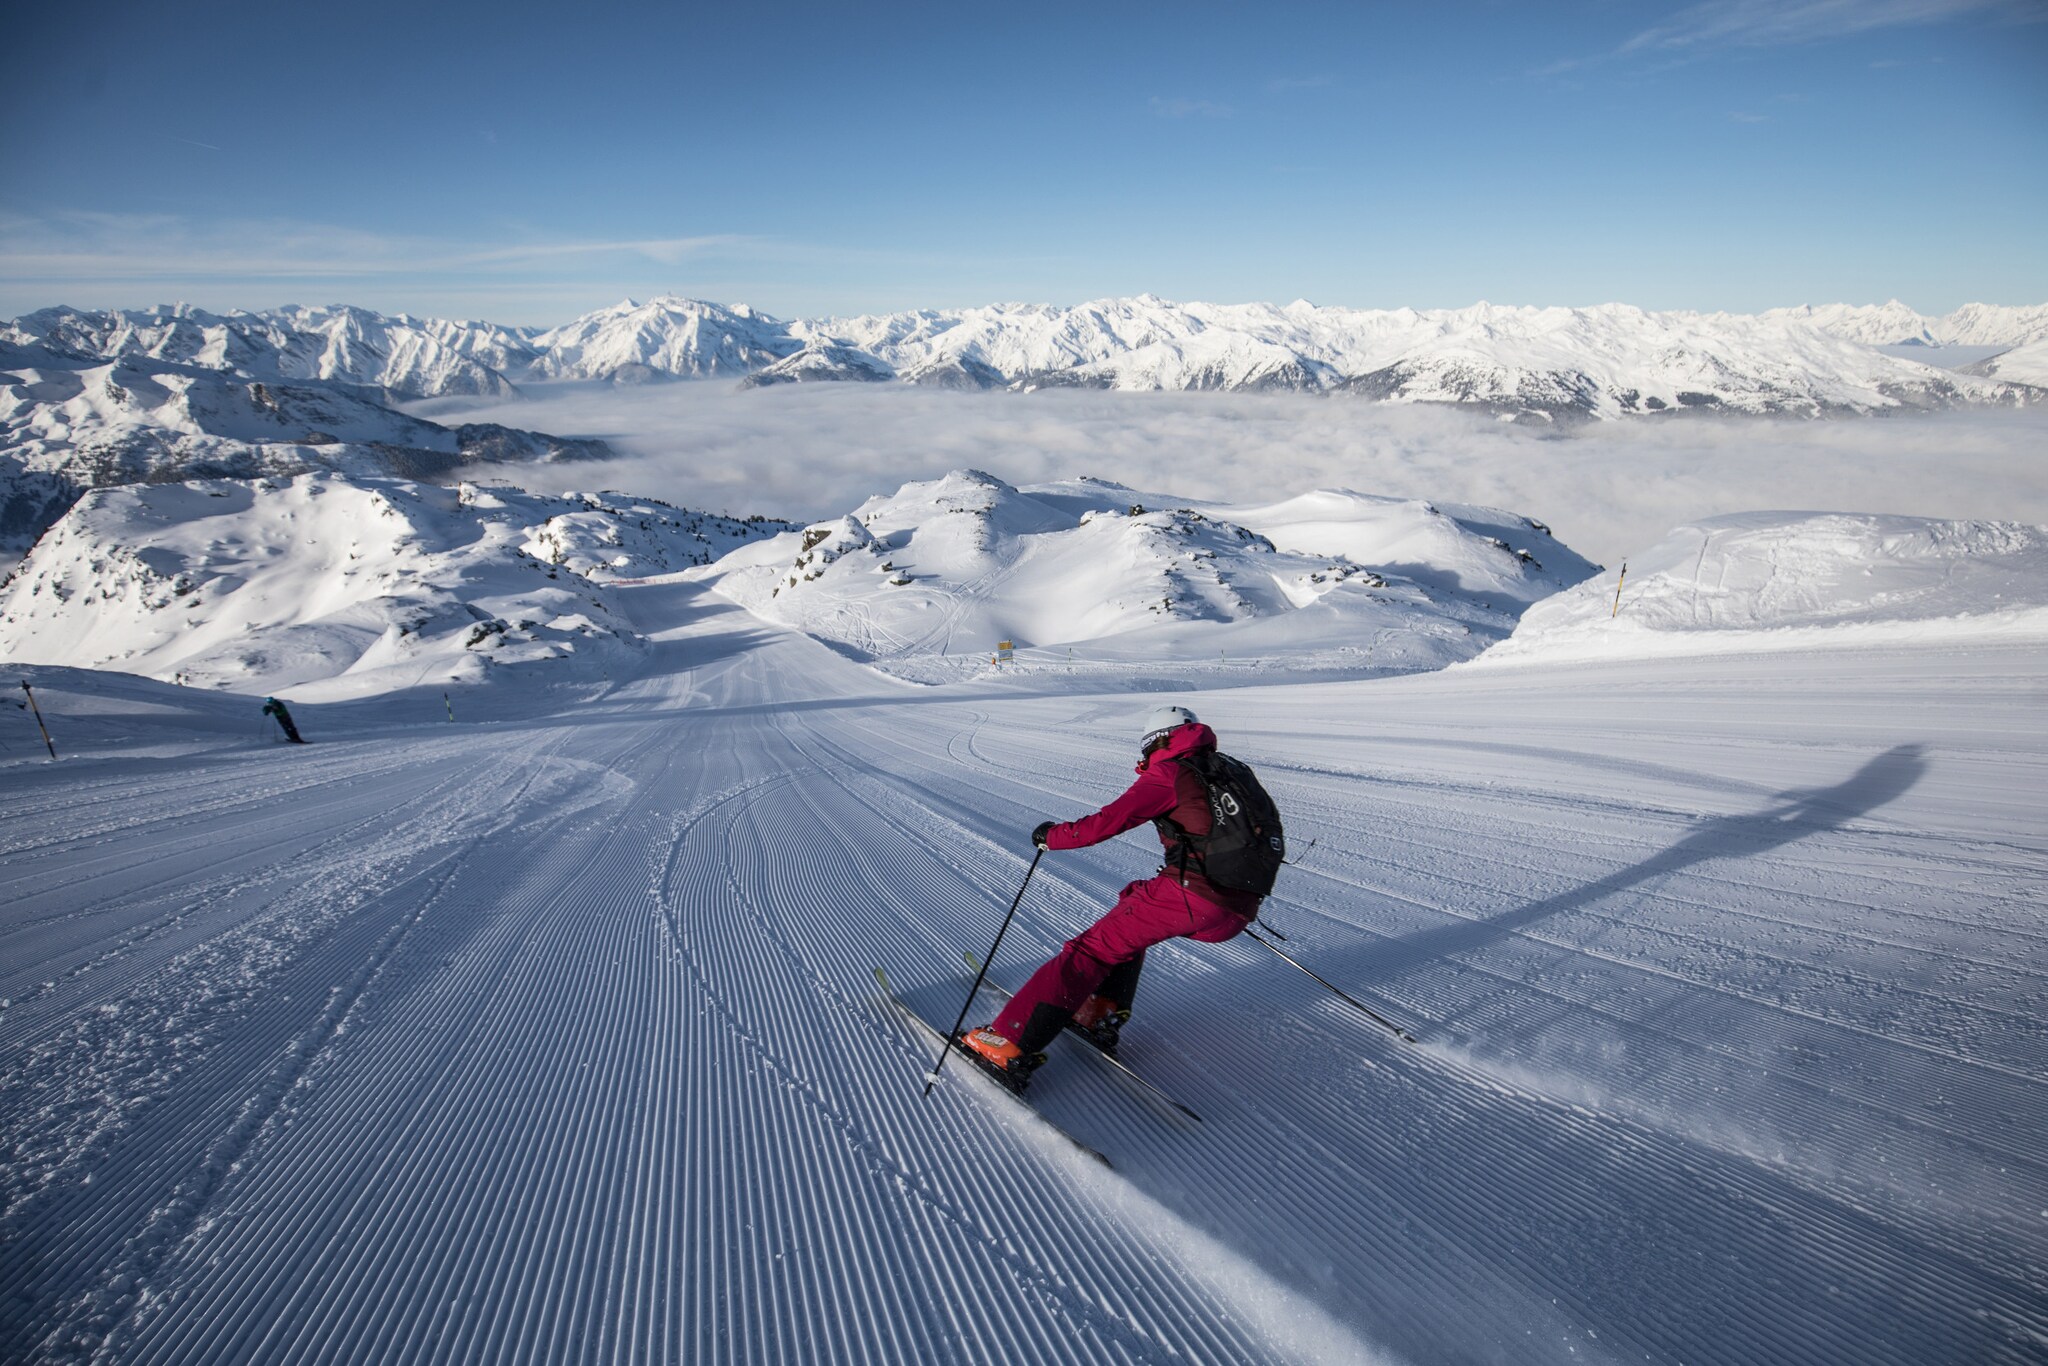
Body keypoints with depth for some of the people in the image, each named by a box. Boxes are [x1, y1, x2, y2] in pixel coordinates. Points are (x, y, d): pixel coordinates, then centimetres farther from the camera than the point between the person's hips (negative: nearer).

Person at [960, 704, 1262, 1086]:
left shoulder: (1170, 773, 1)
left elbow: (1109, 821, -7)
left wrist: (1052, 835, 8)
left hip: (1189, 896, -8)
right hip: (1235, 917, 8)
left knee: (1091, 950, -1)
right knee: (1134, 903, 28)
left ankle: (1011, 1045, -10)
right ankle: (1102, 1014, 19)